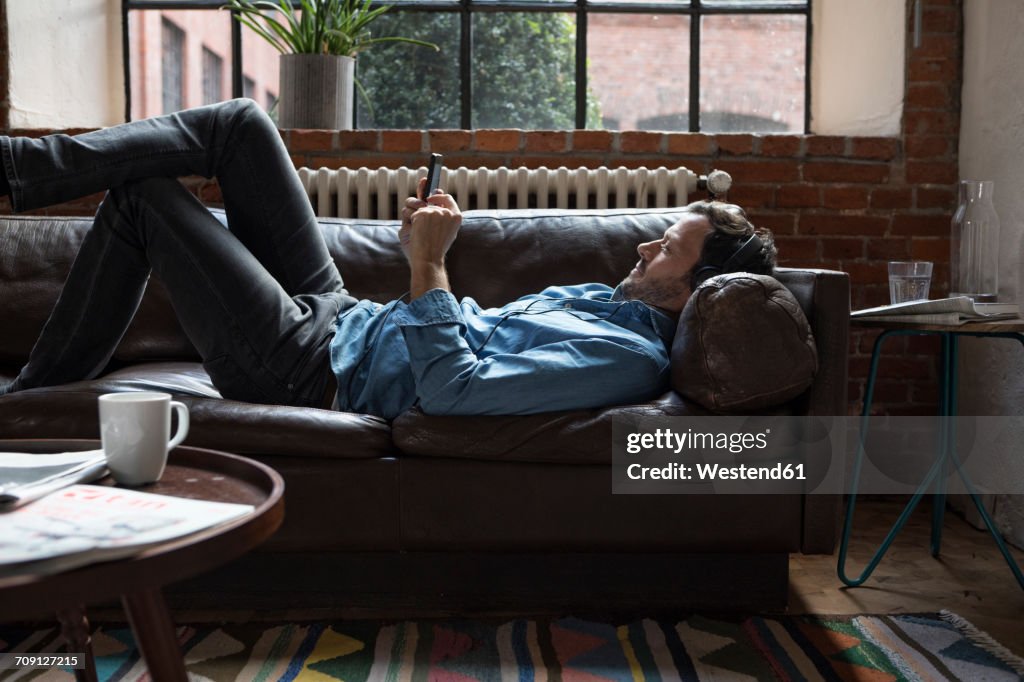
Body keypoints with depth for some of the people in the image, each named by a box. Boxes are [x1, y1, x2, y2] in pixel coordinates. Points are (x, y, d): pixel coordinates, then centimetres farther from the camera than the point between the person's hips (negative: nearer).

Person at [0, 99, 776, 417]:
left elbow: (454, 389, -31)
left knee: (142, 196, -6)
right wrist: (428, 259, 3)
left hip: (315, 370, -9)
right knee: (239, 123, 5)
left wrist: (428, 264, -24)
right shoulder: (610, 299, 9)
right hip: (345, 318, 9)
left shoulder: (628, 357, -22)